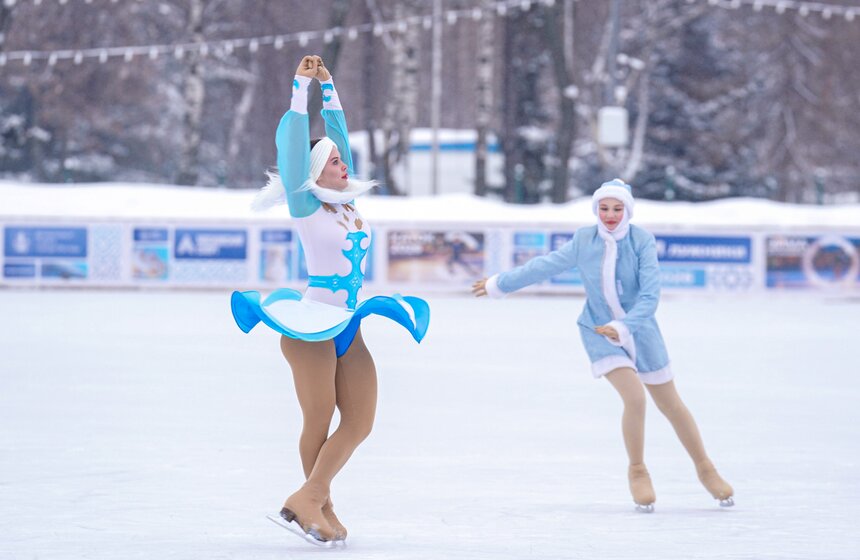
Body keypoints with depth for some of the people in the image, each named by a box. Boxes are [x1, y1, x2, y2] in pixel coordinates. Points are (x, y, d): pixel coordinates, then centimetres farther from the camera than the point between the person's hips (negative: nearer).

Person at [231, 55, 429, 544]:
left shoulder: (347, 201, 12)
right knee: (319, 423, -2)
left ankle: (309, 500, 0)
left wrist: (329, 87, 15)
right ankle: (319, 506, 8)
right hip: (312, 326, -7)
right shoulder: (306, 206, -5)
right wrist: (302, 89, -10)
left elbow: (337, 134, 18)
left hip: (347, 328, 7)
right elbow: (293, 144, -12)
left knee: (361, 420, -2)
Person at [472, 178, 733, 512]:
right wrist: (499, 284, 11)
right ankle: (637, 471, 1)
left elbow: (650, 295, -22)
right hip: (600, 332, 0)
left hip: (640, 331, 0)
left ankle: (705, 469, 29)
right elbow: (544, 266, 3)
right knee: (635, 399, -20)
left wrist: (623, 327, -36)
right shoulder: (584, 240, -10)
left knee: (670, 404, 8)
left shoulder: (642, 241, -16)